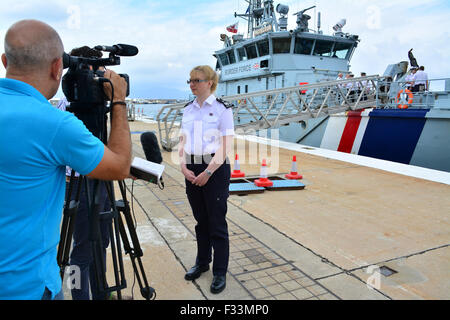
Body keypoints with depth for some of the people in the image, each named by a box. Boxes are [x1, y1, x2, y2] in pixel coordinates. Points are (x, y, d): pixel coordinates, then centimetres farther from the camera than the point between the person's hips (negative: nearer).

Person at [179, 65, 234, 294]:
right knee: (200, 220, 16)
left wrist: (208, 172, -16)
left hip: (215, 169, -5)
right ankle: (202, 263, 34)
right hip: (192, 169, 5)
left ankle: (220, 272, 16)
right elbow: (183, 141, 11)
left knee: (217, 222, 1)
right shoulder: (188, 109, 11)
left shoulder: (222, 109, -6)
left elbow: (226, 146, -11)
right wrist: (184, 166, -5)